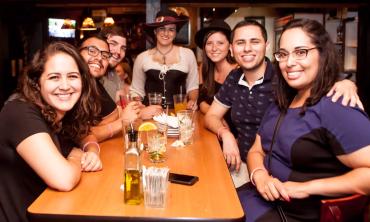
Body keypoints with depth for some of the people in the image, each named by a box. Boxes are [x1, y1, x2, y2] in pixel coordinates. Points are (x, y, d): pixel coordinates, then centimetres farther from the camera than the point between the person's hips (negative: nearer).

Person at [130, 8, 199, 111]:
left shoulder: (187, 54, 5)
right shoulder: (142, 57, 6)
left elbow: (192, 86, 12)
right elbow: (136, 90, 13)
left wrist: (192, 101, -5)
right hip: (151, 111, 0)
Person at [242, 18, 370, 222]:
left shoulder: (336, 107, -19)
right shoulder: (281, 104, 8)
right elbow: (256, 151, 11)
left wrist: (307, 187, -24)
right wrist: (259, 175, -10)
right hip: (265, 199, 7)